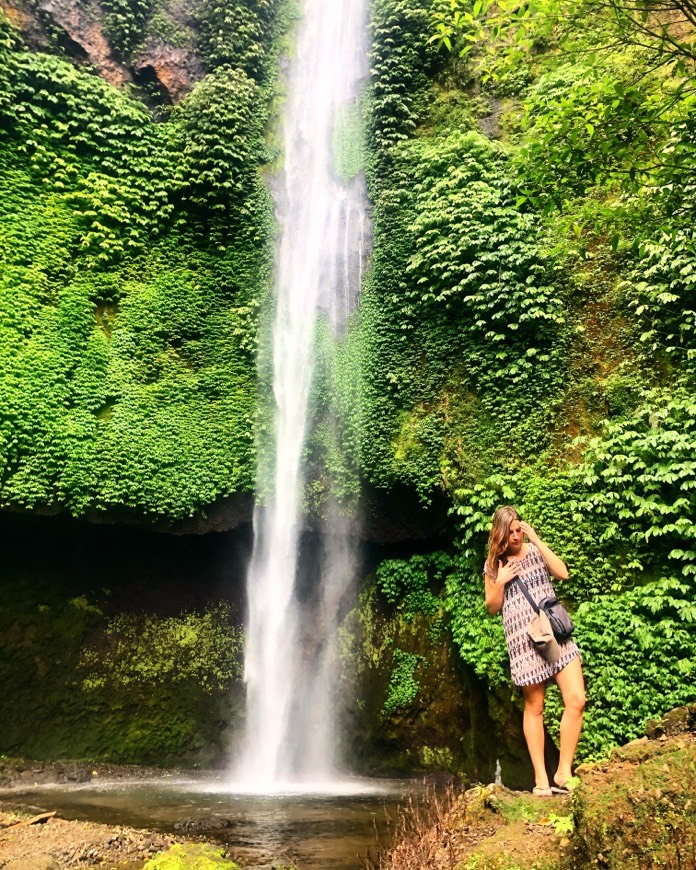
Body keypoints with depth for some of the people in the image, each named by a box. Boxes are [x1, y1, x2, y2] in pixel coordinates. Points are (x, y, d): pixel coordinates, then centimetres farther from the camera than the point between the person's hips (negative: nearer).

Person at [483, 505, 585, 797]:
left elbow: (563, 573, -7)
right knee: (534, 708, 5)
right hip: (523, 639, -2)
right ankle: (541, 778, 16)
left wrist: (536, 540, -10)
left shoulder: (535, 550, 9)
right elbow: (492, 607, 7)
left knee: (576, 700, -9)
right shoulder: (493, 564, 5)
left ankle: (563, 773, 4)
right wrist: (500, 581, -10)